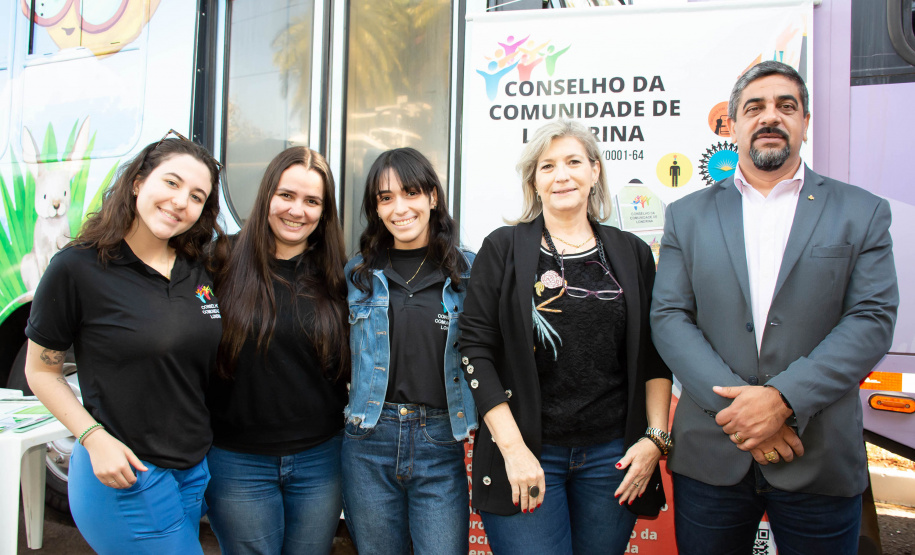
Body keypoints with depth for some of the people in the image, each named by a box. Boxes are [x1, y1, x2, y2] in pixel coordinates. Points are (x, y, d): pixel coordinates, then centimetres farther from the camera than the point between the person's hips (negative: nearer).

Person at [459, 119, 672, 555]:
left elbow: (655, 356, 10)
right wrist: (513, 448, -11)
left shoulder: (632, 253, 7)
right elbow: (476, 351, -6)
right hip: (526, 455, -2)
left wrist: (656, 437, 0)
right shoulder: (502, 249, -1)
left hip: (613, 454, 3)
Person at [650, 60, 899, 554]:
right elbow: (669, 318, -2)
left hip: (821, 463, 0)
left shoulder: (862, 212, 5)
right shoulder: (688, 216, 6)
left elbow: (873, 320, -5)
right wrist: (734, 402, -14)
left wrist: (784, 399, -17)